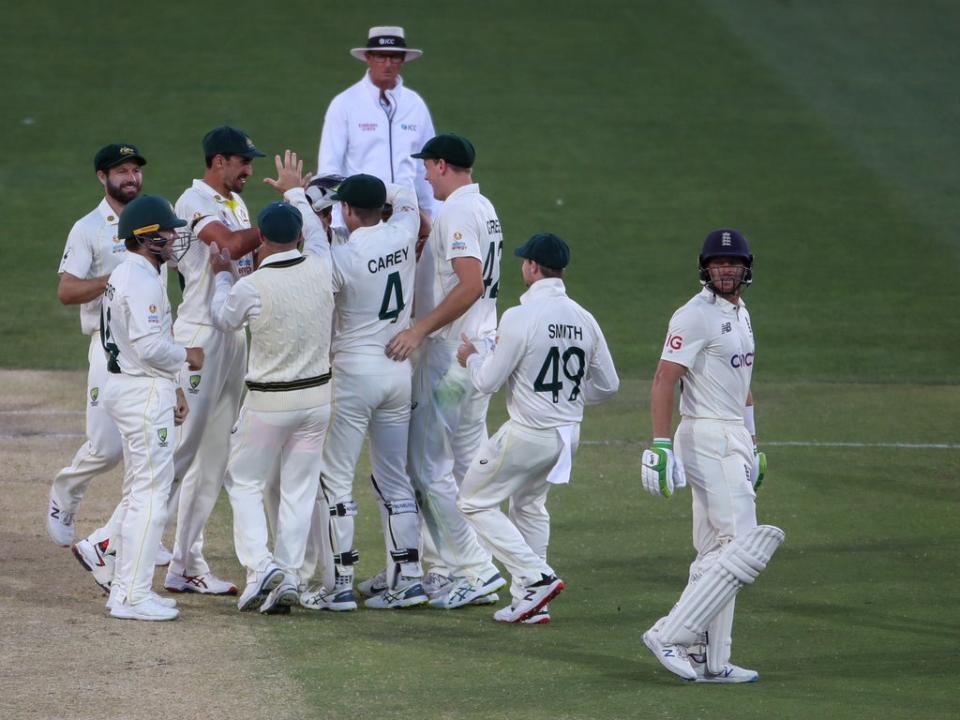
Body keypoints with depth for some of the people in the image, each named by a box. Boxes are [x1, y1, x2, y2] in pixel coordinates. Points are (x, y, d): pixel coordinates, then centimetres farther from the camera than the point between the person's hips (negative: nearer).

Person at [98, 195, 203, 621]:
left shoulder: (126, 275, 16)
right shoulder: (142, 280, -17)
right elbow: (150, 346, -25)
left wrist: (171, 389, 20)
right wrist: (187, 357, -7)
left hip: (127, 389, 11)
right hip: (145, 394, -11)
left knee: (139, 491, 16)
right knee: (150, 493, -8)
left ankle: (127, 589, 21)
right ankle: (133, 595, -9)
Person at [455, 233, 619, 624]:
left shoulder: (521, 316, -17)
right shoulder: (584, 319, 2)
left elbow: (487, 381, -13)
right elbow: (608, 385, 8)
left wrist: (472, 357, 8)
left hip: (527, 434, -7)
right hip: (568, 434, 7)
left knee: (476, 502, 8)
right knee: (529, 505, 25)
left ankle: (536, 577, -5)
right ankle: (530, 602, 22)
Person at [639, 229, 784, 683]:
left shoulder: (740, 314, 17)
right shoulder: (695, 316, -12)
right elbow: (664, 381, -18)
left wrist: (753, 447, 26)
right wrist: (660, 445, -26)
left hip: (733, 440, 10)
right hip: (706, 439, -10)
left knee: (718, 554, 10)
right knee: (744, 546, -16)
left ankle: (709, 661, 13)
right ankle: (670, 637, -16)